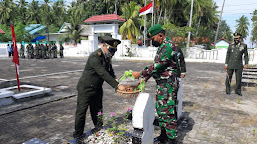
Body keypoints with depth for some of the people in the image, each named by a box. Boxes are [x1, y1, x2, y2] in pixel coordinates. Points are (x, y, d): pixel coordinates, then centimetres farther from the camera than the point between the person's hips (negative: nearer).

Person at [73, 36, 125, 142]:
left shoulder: (106, 57, 5)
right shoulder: (95, 57, -24)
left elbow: (110, 73, 12)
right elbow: (103, 74, -31)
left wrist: (117, 85, -3)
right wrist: (117, 85, -32)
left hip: (97, 89, 8)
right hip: (86, 89, -8)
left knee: (97, 112, 16)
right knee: (81, 111, 2)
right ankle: (78, 136, 17)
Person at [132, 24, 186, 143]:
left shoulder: (168, 46, -18)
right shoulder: (162, 47, 15)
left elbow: (156, 66, -23)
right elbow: (156, 66, 18)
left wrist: (140, 74, -17)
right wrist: (144, 79, 12)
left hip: (168, 85, -10)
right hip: (161, 84, 10)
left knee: (168, 113, -4)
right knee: (160, 110, 18)